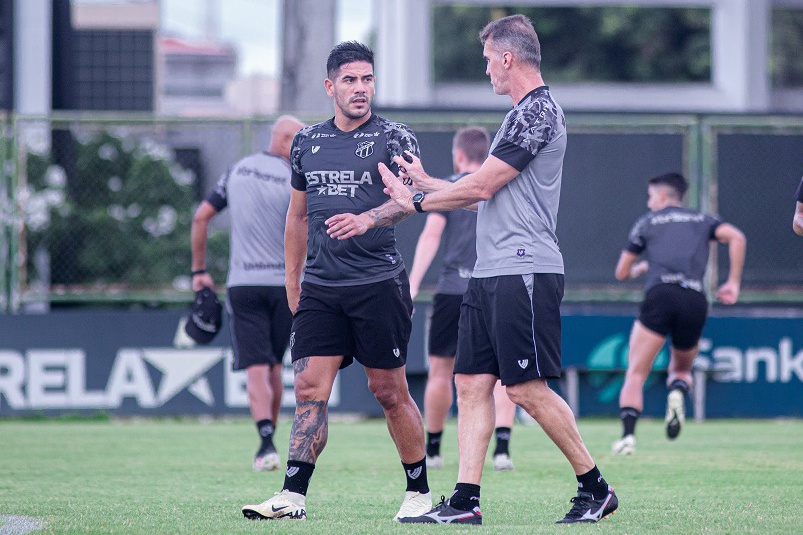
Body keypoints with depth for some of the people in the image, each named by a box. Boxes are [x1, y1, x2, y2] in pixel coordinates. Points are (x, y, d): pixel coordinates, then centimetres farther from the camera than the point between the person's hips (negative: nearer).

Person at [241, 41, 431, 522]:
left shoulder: (395, 138, -1)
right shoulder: (307, 141, 13)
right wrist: (292, 283, 21)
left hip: (379, 283, -4)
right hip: (320, 288, 4)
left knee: (390, 391, 2)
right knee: (310, 389, -4)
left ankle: (419, 491, 14)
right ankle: (294, 496, -7)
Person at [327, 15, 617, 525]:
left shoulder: (538, 111, -12)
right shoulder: (524, 113, 20)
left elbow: (481, 186, -12)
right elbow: (488, 192, 24)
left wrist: (416, 200, -1)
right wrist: (426, 184, 27)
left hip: (524, 272, -10)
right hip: (493, 273, 10)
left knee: (527, 388, -9)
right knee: (472, 383, 4)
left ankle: (596, 488, 1)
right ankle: (465, 501, 1)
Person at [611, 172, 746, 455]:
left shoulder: (647, 222, 19)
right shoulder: (703, 220, 23)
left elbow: (622, 273, 23)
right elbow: (736, 237, 2)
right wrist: (733, 283, 5)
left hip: (659, 296, -2)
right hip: (695, 301, 2)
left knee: (635, 375, 0)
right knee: (681, 370, 22)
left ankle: (628, 435, -21)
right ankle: (677, 392, -15)